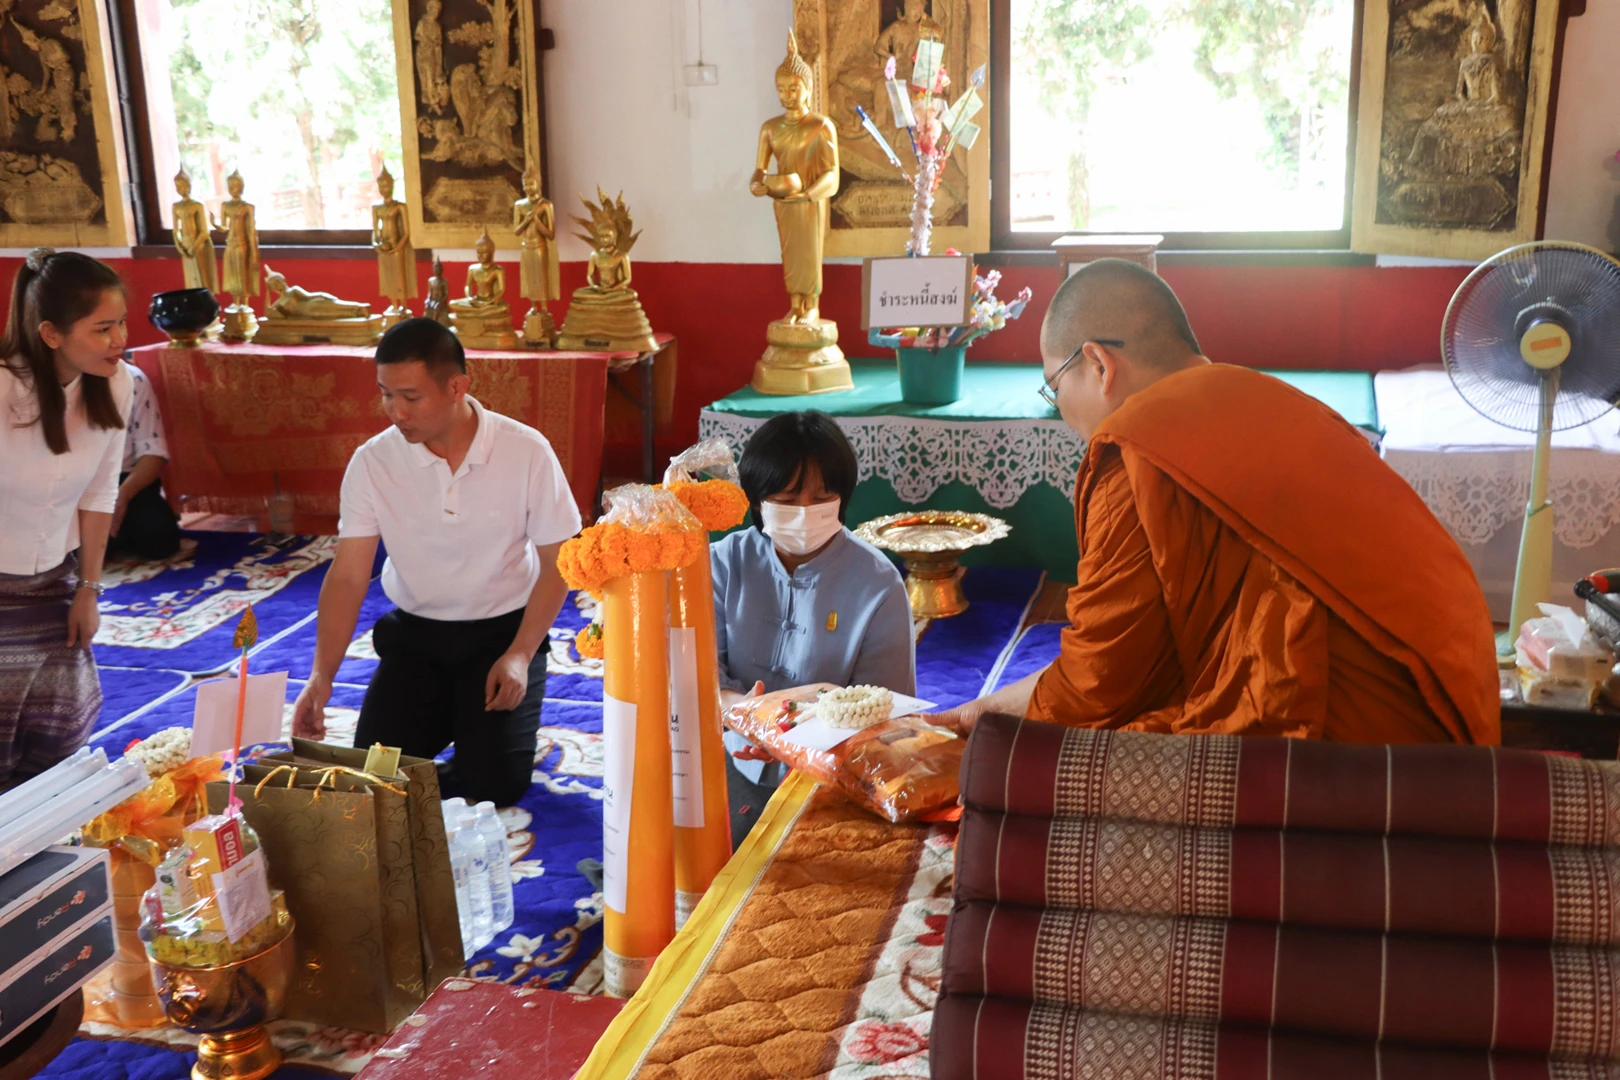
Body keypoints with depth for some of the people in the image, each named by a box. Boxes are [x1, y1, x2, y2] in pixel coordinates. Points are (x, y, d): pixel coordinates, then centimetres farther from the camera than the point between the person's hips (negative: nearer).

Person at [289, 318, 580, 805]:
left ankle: (482, 711, 19)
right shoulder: (372, 462, -12)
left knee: (493, 783, -15)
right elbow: (348, 575, -12)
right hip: (415, 633, 2)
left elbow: (557, 562, -8)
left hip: (503, 629, -2)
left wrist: (520, 655, -16)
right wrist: (322, 675, -22)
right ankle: (444, 714, 22)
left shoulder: (527, 451, -16)